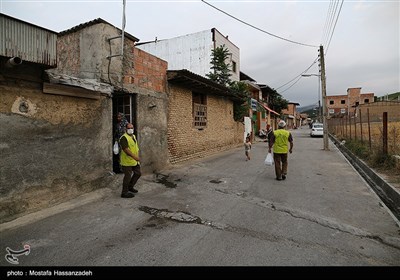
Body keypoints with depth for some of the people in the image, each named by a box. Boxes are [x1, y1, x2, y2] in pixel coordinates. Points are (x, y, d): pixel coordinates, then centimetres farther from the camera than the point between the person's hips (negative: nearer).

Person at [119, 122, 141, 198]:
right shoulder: (124, 138, -17)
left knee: (138, 173, 16)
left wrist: (137, 157, 18)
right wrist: (134, 156, -34)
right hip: (127, 161, -9)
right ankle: (124, 193, 13)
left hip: (135, 161, 9)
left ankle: (130, 187, 35)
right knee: (128, 176, -1)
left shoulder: (134, 136, 12)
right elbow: (126, 149, -27)